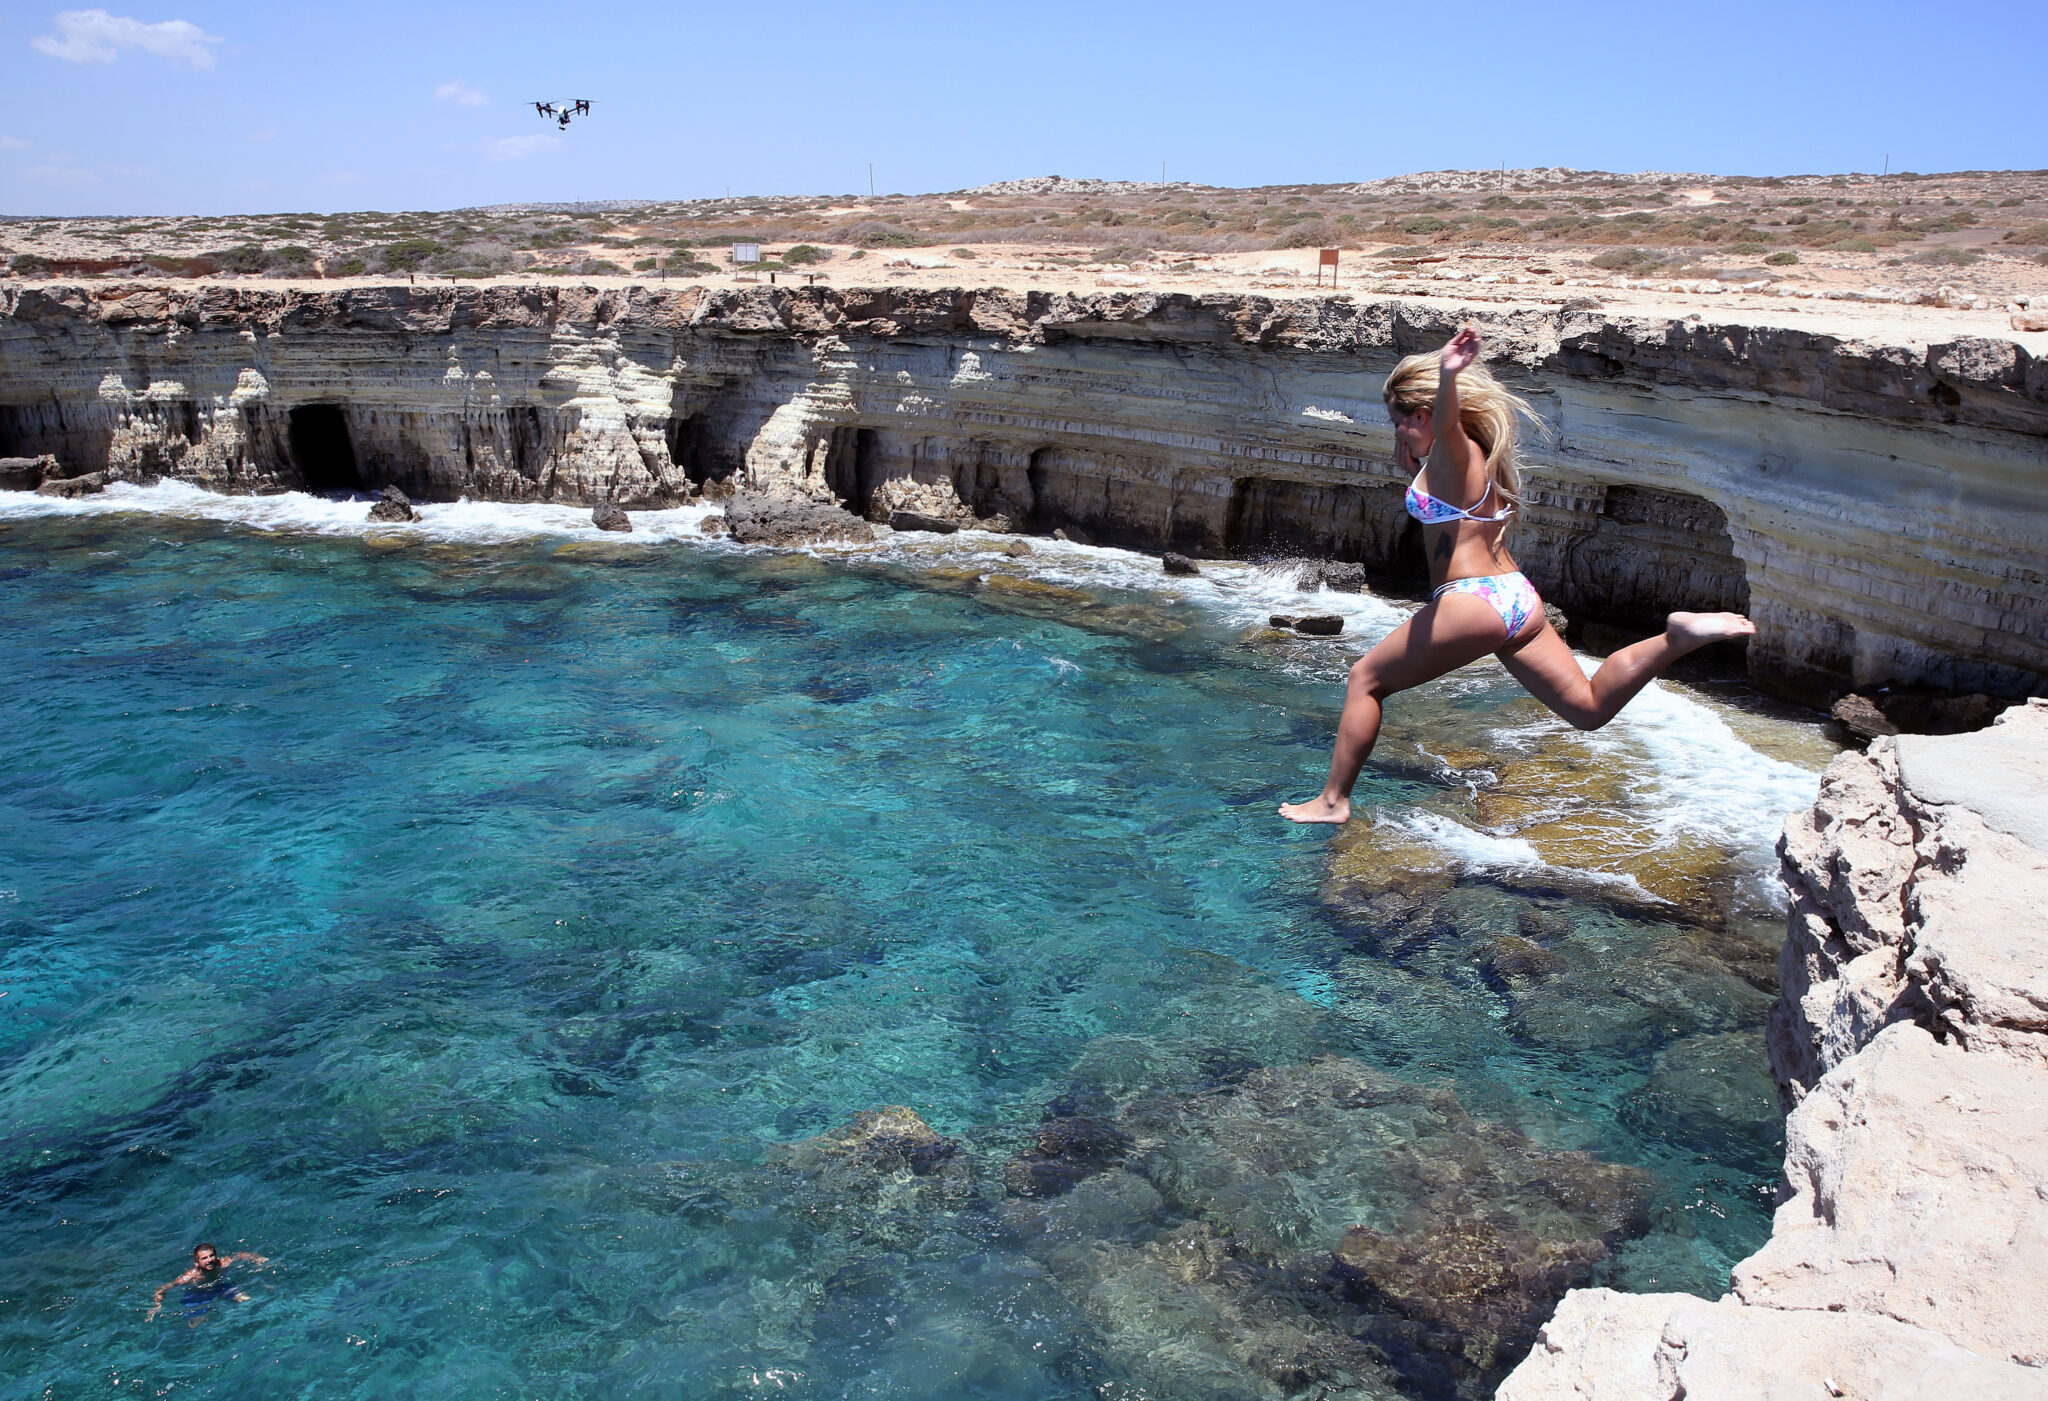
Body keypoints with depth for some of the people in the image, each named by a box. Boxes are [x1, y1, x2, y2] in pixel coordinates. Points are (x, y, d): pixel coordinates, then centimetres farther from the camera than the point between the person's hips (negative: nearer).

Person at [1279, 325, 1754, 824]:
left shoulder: (1451, 452, -9)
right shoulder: (1475, 453, 18)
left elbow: (1446, 423, -36)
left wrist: (1447, 375, -54)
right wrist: (1413, 460, 37)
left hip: (1473, 602, -9)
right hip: (1516, 597, 9)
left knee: (1365, 679, 6)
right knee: (1590, 708, 9)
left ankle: (1333, 801, 8)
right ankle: (1676, 638, -10)